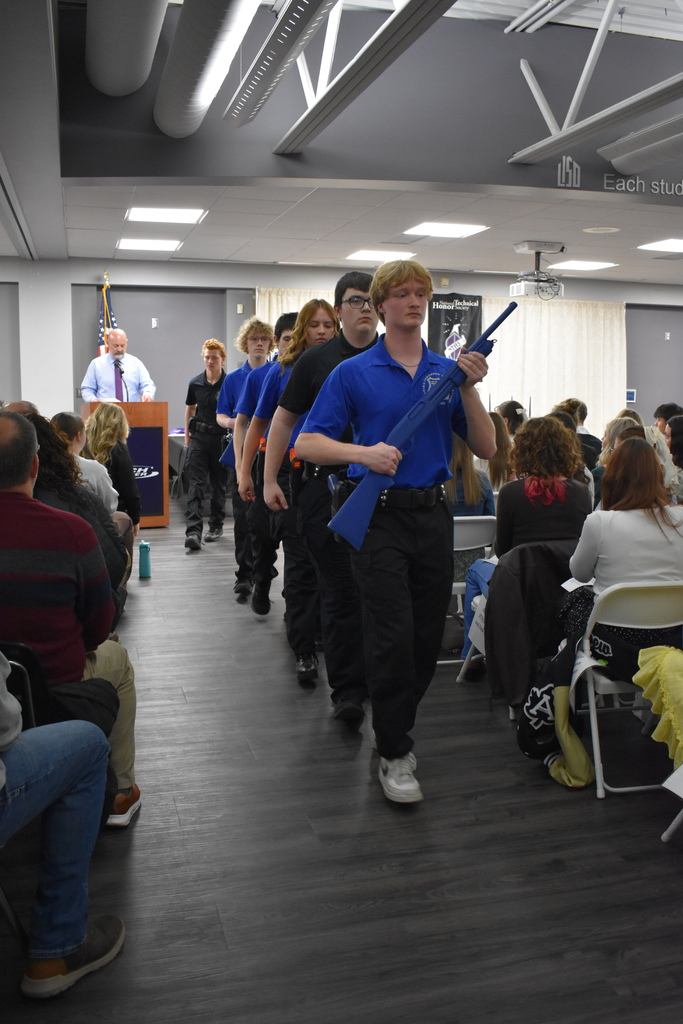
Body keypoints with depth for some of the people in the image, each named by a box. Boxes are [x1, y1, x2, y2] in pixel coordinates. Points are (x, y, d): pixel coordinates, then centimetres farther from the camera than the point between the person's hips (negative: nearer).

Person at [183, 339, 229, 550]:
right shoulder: (195, 383, 4)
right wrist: (187, 435, 15)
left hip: (221, 438, -2)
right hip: (199, 437, 2)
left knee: (219, 484, 10)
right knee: (195, 484, -8)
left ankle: (216, 526, 25)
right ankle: (193, 531, -15)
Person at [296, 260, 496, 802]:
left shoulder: (449, 371, 10)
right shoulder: (352, 373, 1)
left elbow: (486, 448, 5)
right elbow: (308, 443, -3)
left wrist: (469, 390, -9)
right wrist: (364, 453, -19)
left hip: (434, 515, 4)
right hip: (379, 515, -4)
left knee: (428, 637, 9)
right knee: (393, 637, -7)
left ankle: (396, 727, 31)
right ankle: (395, 753, 7)